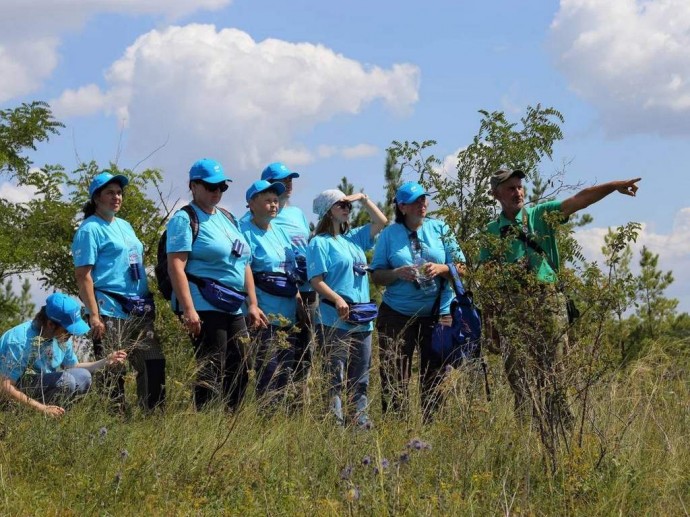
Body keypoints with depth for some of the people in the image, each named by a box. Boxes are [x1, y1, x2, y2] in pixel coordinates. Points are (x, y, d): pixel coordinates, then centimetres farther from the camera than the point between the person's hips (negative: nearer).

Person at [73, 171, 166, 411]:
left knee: (154, 364, 5)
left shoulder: (125, 226, 19)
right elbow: (83, 275, -11)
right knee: (112, 372, -6)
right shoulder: (90, 229, -5)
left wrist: (148, 304, 19)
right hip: (110, 311, -8)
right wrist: (94, 315, -18)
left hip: (138, 310, 8)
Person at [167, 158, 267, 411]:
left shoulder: (228, 219, 20)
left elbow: (244, 264, 24)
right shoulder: (185, 219, -5)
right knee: (211, 374, -10)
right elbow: (176, 266, -15)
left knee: (239, 374, 8)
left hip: (234, 309, 8)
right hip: (204, 308, -8)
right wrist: (188, 310, -23)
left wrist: (252, 304, 15)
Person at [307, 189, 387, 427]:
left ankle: (362, 421, 13)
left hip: (363, 320, 7)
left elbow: (381, 222, 21)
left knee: (360, 379, 9)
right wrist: (337, 299, -25)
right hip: (335, 320, -7)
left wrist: (363, 199, 12)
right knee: (336, 378, -7)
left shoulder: (355, 238, 16)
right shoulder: (320, 243, -4)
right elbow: (316, 280, -11)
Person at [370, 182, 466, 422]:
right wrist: (397, 273, -16)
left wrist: (441, 269, -15)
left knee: (435, 374, 4)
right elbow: (376, 276, 2)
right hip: (397, 315, -1)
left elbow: (461, 268, 4)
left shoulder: (440, 229, 5)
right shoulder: (389, 234, 4)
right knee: (394, 375, -3)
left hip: (437, 314, 1)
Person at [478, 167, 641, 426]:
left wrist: (614, 186, -17)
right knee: (520, 375, -1)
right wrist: (490, 318, 6)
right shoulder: (492, 232, 11)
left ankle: (561, 428, 1)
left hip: (548, 300, -1)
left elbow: (579, 200, -4)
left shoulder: (541, 215, 8)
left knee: (553, 370, -1)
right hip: (511, 306, 1)